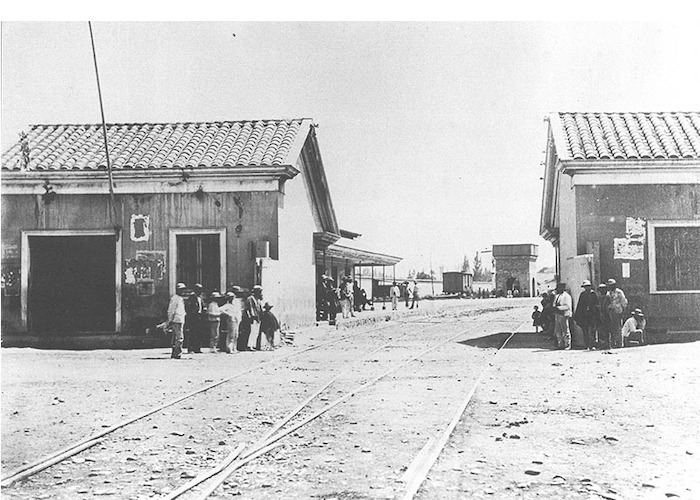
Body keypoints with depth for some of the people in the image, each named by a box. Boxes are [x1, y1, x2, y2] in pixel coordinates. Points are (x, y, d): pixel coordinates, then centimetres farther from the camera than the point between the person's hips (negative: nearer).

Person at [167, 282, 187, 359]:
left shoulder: (180, 298, 20)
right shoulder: (175, 298, -10)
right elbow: (170, 310, -14)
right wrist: (170, 320, -16)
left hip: (180, 320, 10)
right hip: (176, 320, -10)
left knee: (175, 338, 12)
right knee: (180, 337, -14)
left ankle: (174, 354, 17)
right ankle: (177, 354, -14)